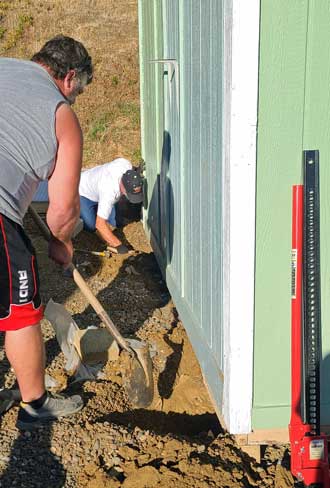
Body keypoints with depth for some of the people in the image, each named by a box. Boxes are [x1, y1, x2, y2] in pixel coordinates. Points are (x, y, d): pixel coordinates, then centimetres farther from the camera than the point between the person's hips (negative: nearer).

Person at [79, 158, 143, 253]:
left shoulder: (126, 164, -34)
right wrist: (117, 245, -47)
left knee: (114, 223, 0)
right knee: (91, 226, -15)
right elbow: (100, 224, -45)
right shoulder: (109, 192, -48)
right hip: (83, 192, -6)